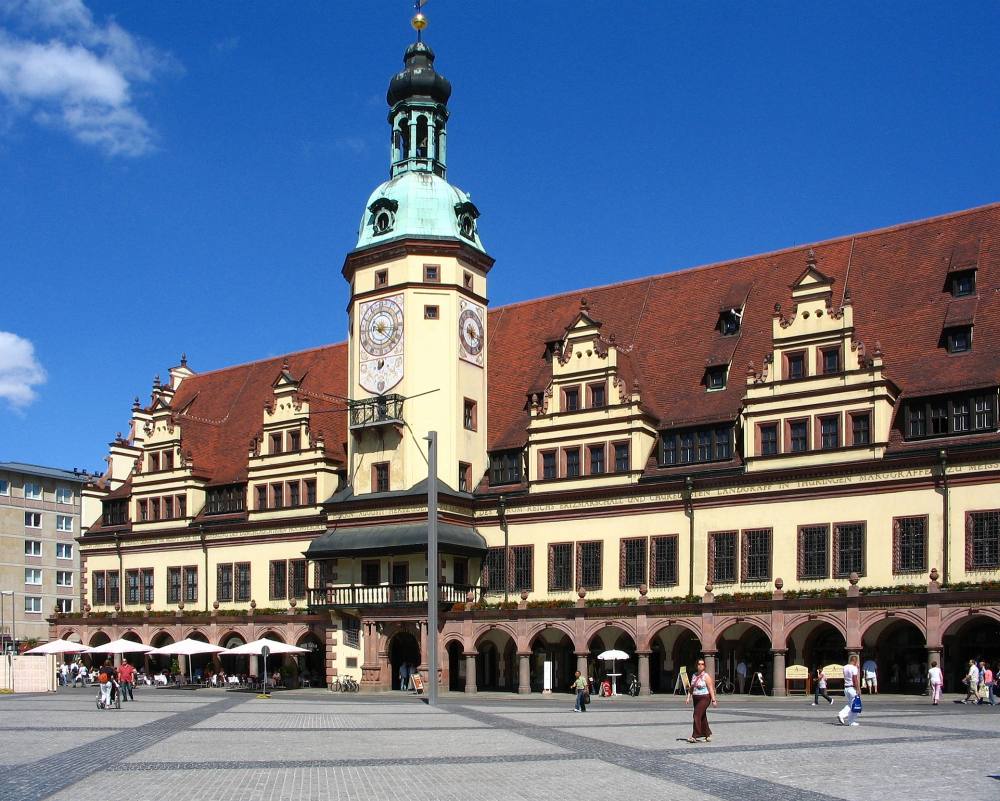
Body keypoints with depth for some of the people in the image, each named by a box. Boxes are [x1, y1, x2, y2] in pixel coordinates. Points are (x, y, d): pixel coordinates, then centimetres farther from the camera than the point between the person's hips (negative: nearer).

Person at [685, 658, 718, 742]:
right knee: (702, 717, 12)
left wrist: (713, 700, -15)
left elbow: (711, 688, -11)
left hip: (704, 698, -7)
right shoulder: (694, 675, 10)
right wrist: (688, 697, 6)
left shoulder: (706, 676, -8)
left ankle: (694, 736, -15)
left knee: (697, 715, -15)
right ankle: (708, 735, 23)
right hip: (696, 698, 7)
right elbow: (691, 688, 16)